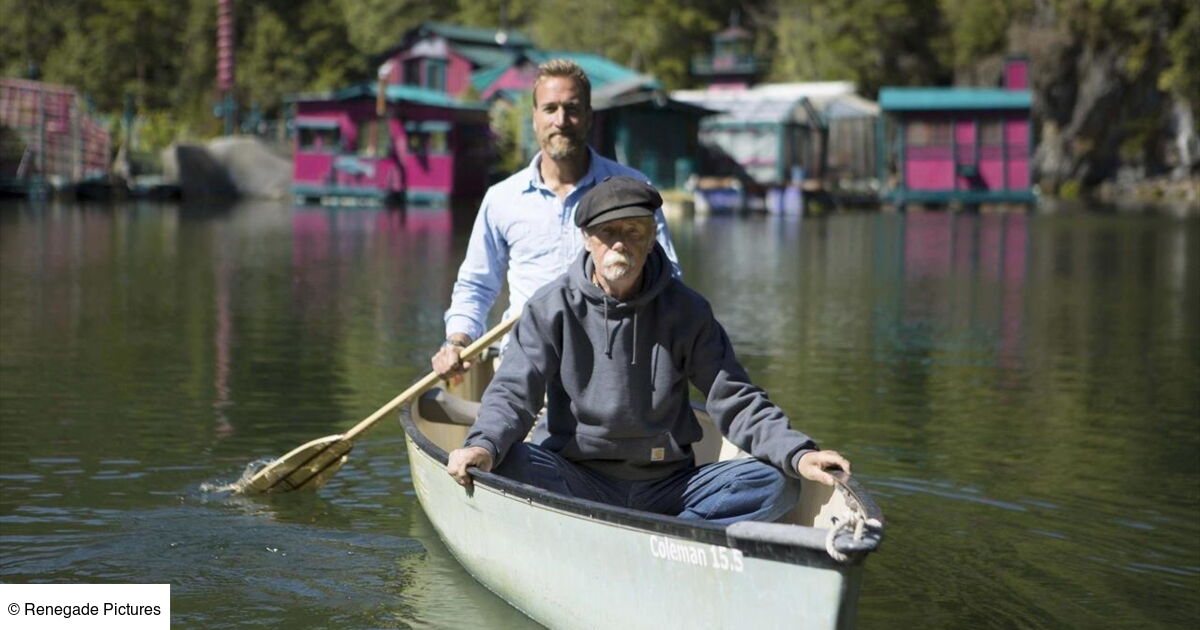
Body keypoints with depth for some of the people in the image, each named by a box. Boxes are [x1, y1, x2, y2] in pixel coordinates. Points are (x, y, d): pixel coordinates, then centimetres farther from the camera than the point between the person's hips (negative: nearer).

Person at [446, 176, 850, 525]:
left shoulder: (687, 311, 3)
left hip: (669, 486, 2)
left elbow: (735, 401, 2)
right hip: (579, 482, -1)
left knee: (774, 484, -19)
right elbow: (514, 391, -9)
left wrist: (797, 454, -14)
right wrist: (484, 444, -31)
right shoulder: (552, 308, -1)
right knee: (508, 463, -32)